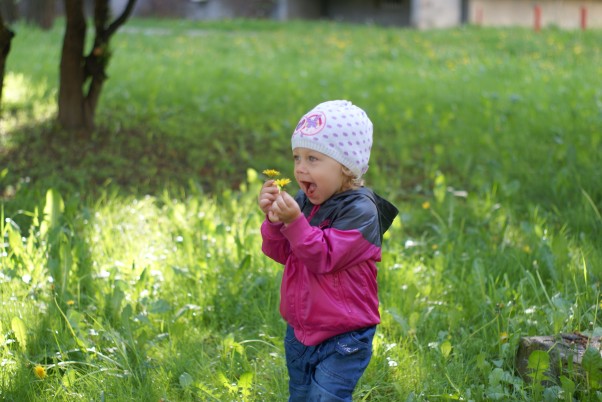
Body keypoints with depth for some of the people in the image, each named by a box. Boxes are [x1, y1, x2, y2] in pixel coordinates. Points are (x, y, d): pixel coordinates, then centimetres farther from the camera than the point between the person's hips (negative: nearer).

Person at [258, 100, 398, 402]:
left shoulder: (360, 211, -19)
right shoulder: (305, 202, 1)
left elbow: (325, 258, -25)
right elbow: (280, 253, 4)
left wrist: (294, 221, -33)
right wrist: (274, 218, -14)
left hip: (341, 341, -7)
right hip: (299, 331, 7)